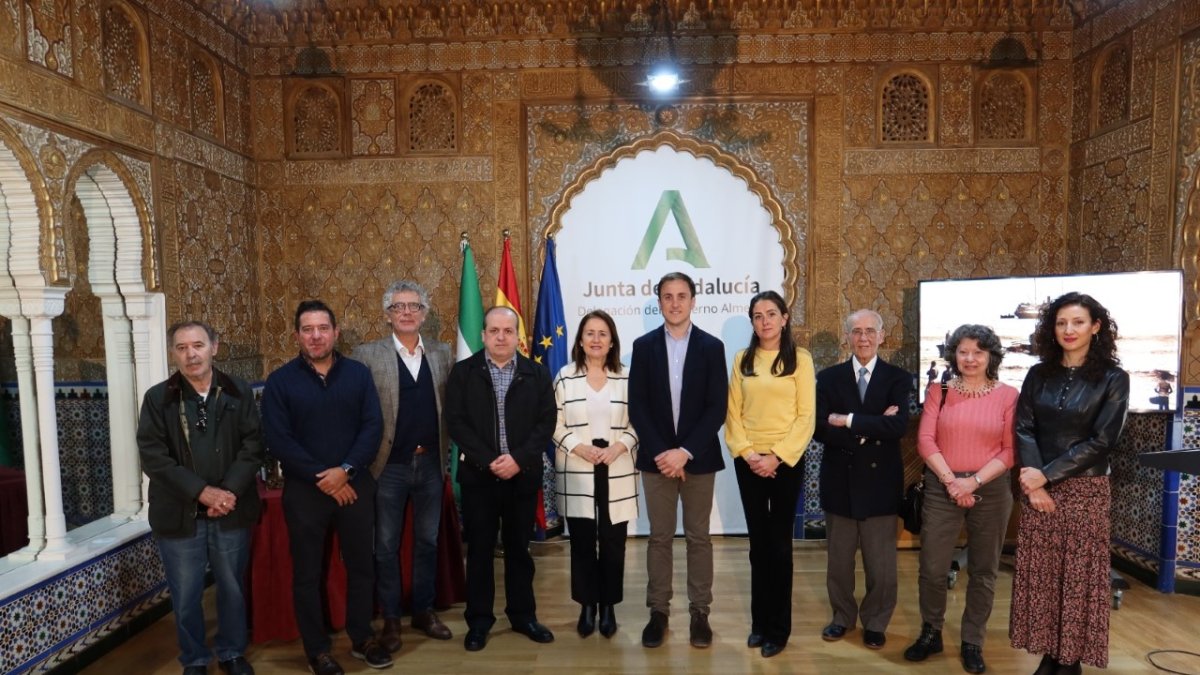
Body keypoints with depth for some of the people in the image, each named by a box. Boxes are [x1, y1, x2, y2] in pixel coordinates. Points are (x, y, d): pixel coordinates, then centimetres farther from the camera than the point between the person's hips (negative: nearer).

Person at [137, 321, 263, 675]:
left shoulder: (238, 392, 1)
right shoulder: (158, 398, -2)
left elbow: (253, 446, -2)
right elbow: (153, 457, -8)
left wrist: (229, 491, -15)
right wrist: (202, 491, -17)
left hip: (231, 513, 1)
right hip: (179, 515, -1)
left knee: (233, 589, 14)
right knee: (185, 596, 10)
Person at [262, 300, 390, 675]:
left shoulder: (358, 373, 1)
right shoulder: (280, 380, -4)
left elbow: (373, 426, -4)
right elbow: (278, 440, -10)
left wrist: (345, 469, -16)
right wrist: (323, 479, -14)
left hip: (354, 485, 2)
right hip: (304, 490, -1)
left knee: (361, 565, 12)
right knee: (307, 573, 9)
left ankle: (362, 638, 30)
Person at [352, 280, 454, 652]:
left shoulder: (442, 353, 5)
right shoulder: (367, 355, -5)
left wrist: (447, 451, 0)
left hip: (431, 464, 3)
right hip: (389, 466, -3)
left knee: (427, 541, 15)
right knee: (386, 546, 10)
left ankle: (424, 611, 31)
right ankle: (390, 619, 26)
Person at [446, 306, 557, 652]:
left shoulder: (537, 373, 3)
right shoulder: (462, 372, 1)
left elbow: (546, 422, -2)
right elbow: (455, 422, -6)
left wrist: (518, 459, -14)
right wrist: (488, 461, -15)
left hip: (523, 475, 1)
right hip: (478, 475, -1)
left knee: (519, 548, 12)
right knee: (479, 550, 8)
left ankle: (523, 615, 26)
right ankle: (479, 620, 21)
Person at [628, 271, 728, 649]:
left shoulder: (712, 347, -1)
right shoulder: (644, 346, 1)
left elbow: (717, 408, -6)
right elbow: (637, 407, -2)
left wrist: (685, 452, -15)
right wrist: (661, 452, -12)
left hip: (699, 458, 0)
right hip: (656, 457, 1)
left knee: (698, 537, 9)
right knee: (659, 537, 8)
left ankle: (699, 612, 21)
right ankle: (658, 611, 20)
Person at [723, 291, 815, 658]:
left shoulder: (800, 359, -2)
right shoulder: (742, 359, 6)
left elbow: (806, 416, -7)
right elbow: (733, 413, 4)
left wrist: (776, 456, -13)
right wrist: (747, 453, -9)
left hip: (786, 461, -2)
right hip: (748, 461, 3)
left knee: (779, 543, 5)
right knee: (758, 543, 10)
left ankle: (778, 627, 19)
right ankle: (759, 621, 24)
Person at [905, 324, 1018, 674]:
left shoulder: (1008, 395, 0)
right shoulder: (939, 390, 2)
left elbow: (1010, 450, -4)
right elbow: (925, 440, -3)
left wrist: (975, 480, -14)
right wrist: (951, 480, -12)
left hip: (991, 490, 0)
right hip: (942, 488, 0)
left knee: (983, 571, 11)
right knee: (932, 568, 2)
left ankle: (972, 642, 27)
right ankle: (931, 633, 23)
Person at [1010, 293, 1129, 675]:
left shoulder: (1113, 379, -3)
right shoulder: (1038, 375, 5)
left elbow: (1101, 441, -9)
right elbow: (1024, 430, 1)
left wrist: (1047, 474, -13)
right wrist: (1033, 481, -12)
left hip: (1084, 490, -3)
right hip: (1037, 488, 3)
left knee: (1079, 576, 5)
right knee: (1040, 574, 7)